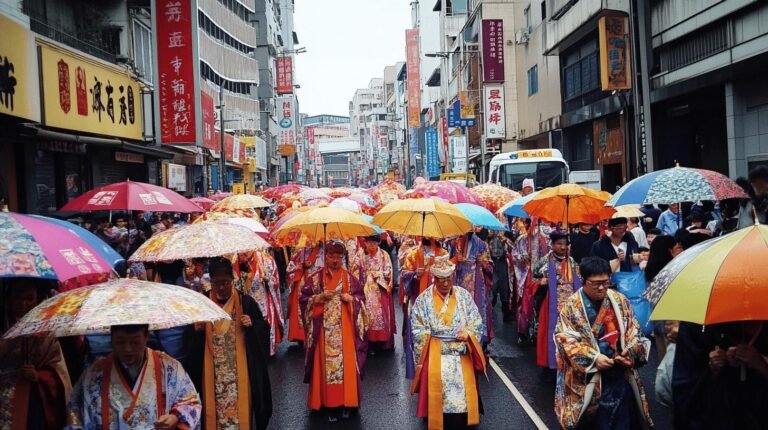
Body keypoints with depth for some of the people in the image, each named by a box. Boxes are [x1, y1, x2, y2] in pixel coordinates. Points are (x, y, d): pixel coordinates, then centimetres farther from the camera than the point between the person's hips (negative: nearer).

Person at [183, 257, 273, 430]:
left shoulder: (246, 302, -3)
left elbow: (263, 331, 1)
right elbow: (188, 338, 6)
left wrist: (252, 325, -18)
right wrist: (196, 330, -15)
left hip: (239, 371, -1)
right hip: (212, 373, 1)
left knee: (239, 407, 3)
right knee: (215, 408, 6)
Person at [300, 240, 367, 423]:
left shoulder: (350, 278, 7)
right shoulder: (316, 277, 4)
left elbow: (361, 298, 10)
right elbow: (304, 298, 3)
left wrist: (351, 299, -10)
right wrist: (320, 297, -12)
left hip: (345, 329, 1)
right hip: (324, 329, -1)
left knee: (346, 363, 0)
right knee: (326, 363, -1)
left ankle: (345, 403, 10)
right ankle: (329, 404, 6)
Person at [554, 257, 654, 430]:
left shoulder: (620, 300, 5)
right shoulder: (571, 306, -6)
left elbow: (633, 331, 8)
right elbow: (566, 341, -11)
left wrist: (632, 352, -11)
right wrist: (593, 358, -20)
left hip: (620, 373, 4)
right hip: (587, 376, -3)